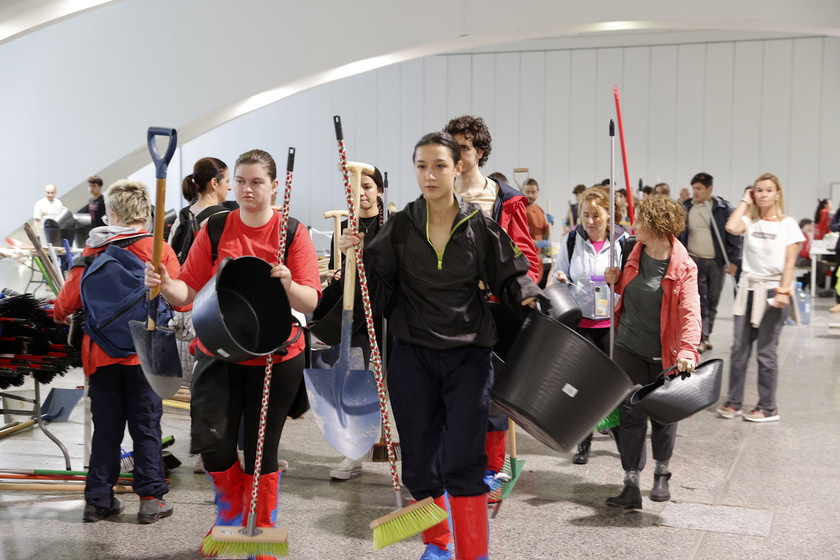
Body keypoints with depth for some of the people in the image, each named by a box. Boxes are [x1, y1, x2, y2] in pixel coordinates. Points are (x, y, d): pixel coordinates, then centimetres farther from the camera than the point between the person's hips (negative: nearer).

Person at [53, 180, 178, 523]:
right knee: (146, 427, 6)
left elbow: (68, 300, -1)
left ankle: (99, 499, 17)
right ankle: (151, 498, 7)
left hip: (101, 353, 2)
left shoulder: (92, 250, -2)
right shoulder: (158, 249, -6)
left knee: (106, 428, 11)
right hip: (144, 353, -2)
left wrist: (60, 315, 22)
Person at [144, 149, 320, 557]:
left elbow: (311, 303, -10)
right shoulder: (215, 229, 0)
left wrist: (288, 285, -30)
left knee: (262, 452, 7)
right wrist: (166, 285, -23)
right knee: (211, 440, -10)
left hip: (275, 358, -1)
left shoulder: (293, 233, -5)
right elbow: (189, 290, -2)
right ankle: (230, 510, 22)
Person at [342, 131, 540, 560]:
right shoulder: (400, 227, 0)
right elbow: (376, 284, 1)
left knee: (462, 461, -6)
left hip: (468, 355, -2)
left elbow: (510, 278, 3)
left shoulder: (480, 226, -3)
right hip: (412, 355, 2)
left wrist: (531, 297, -15)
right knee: (419, 458, 10)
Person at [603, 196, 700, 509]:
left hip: (663, 353, -4)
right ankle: (631, 484, 4)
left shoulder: (683, 266, -14)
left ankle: (662, 474, 34)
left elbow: (690, 312, -22)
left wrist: (687, 349, -35)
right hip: (629, 347, 4)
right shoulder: (635, 253, 2)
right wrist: (617, 280, -2)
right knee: (630, 413, 0)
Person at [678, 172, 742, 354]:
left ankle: (706, 335, 23)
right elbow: (679, 235, 8)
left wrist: (733, 260, -7)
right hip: (694, 261, 0)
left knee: (713, 301, 10)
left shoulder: (723, 208, -3)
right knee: (698, 301, -7)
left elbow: (733, 234, -2)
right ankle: (699, 338, -5)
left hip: (717, 262, 0)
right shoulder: (686, 209, 2)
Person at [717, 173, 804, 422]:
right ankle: (734, 402, 14)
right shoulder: (750, 221, 5)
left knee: (766, 352, 1)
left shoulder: (787, 224, -1)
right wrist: (744, 202, -4)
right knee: (739, 349, 4)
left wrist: (783, 291, -15)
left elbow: (790, 261, -5)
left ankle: (768, 407, 11)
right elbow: (731, 227, -18)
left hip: (773, 290, -3)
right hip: (748, 288, 3)